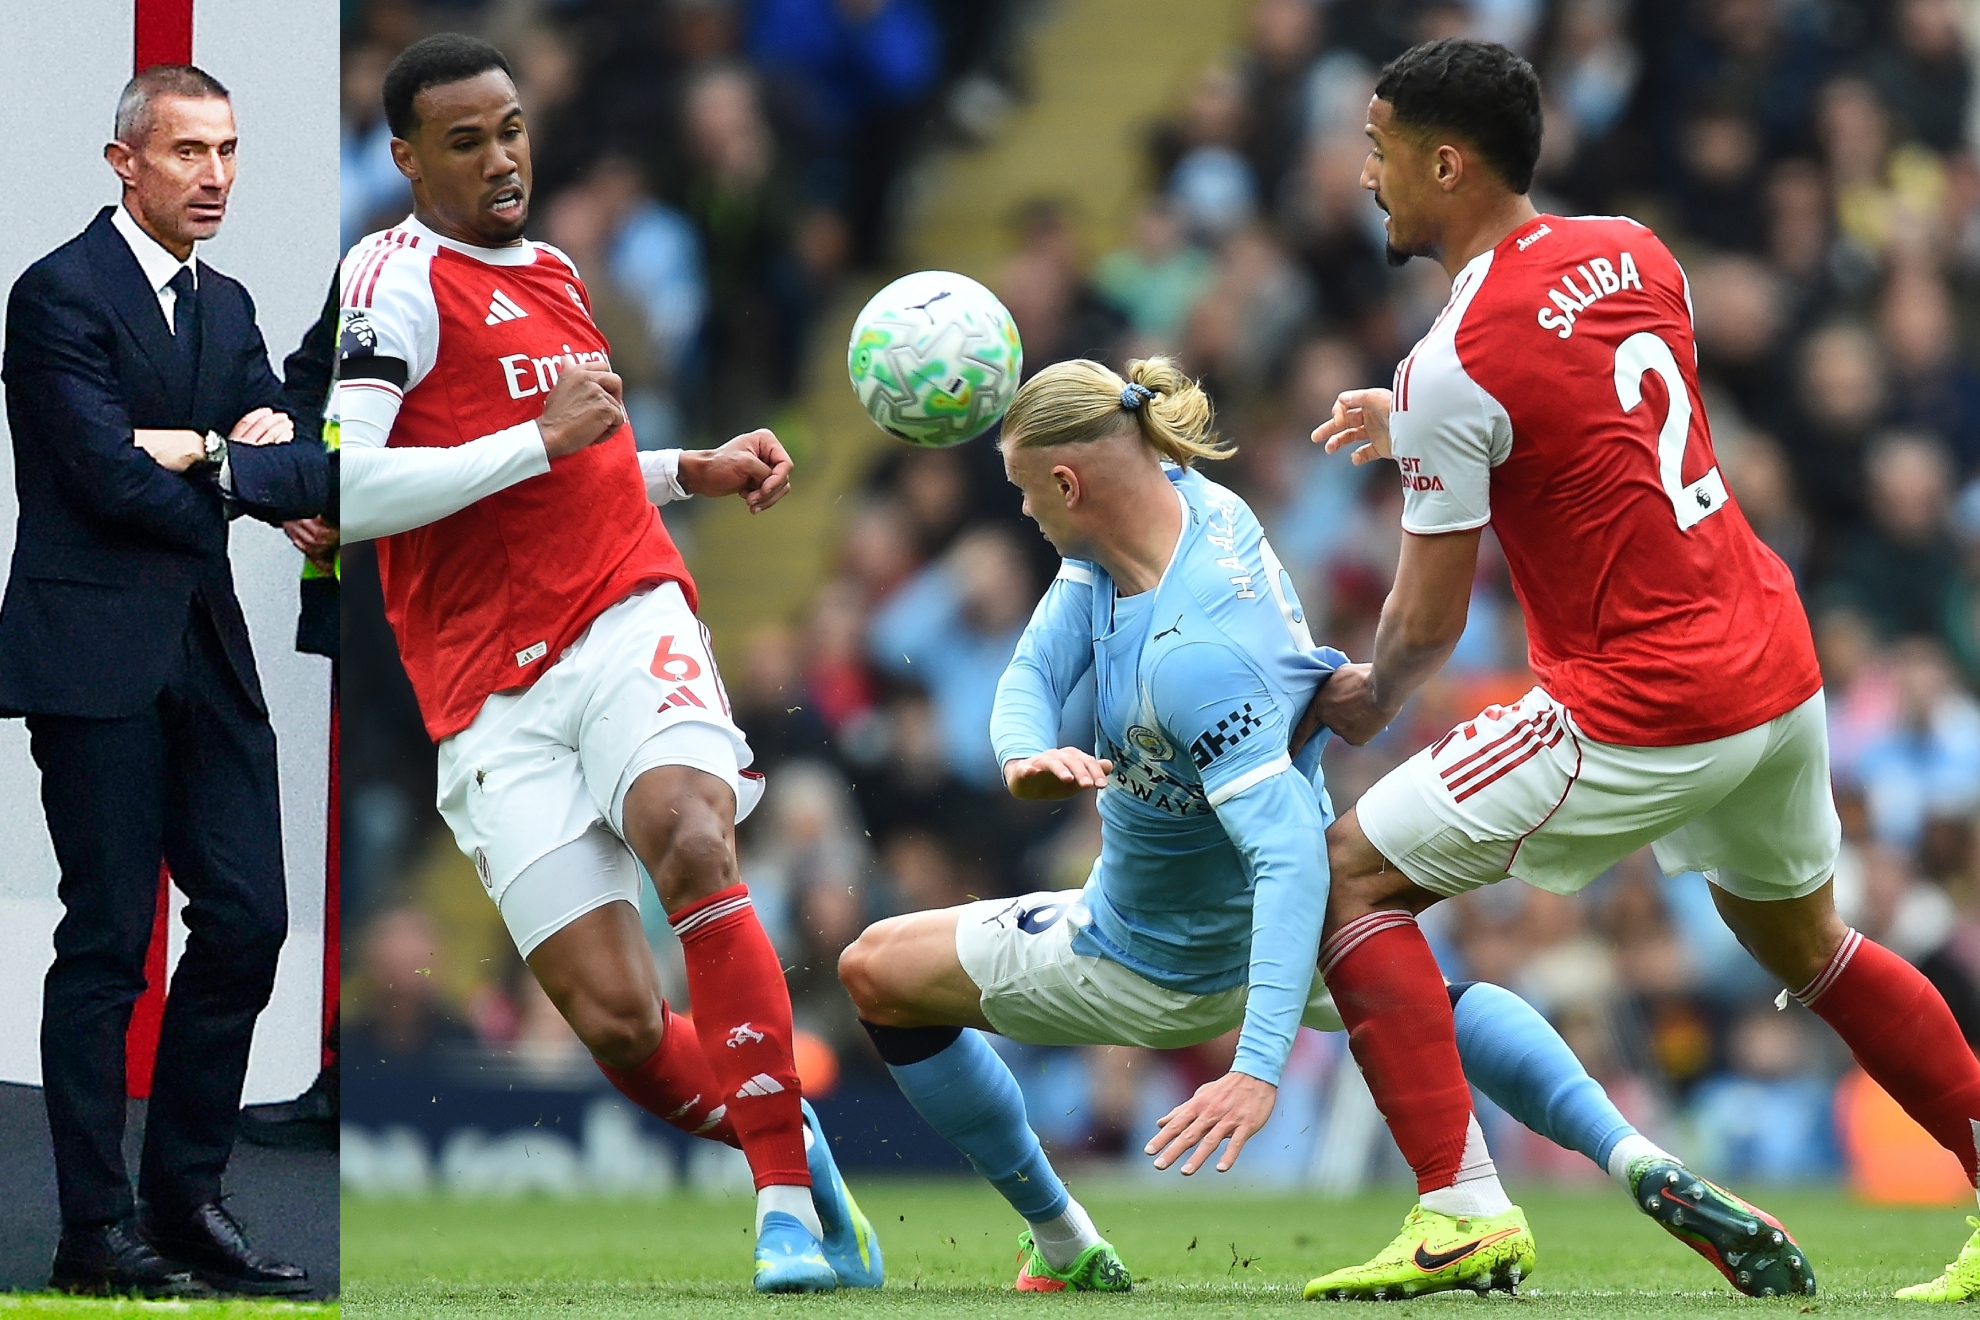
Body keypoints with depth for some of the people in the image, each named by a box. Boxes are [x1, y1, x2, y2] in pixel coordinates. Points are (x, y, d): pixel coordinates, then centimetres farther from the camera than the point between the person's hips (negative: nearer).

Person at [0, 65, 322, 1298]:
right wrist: (250, 484, -4)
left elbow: (297, 461, 7)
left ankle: (187, 1196, 14)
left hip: (205, 652, 7)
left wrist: (209, 451, -13)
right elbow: (109, 474, -16)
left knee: (249, 918, 3)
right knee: (108, 939, -5)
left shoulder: (226, 307, 16)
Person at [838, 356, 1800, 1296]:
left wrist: (1259, 1068, -50)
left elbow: (1292, 857, -43)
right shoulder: (1188, 502, -13)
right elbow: (1034, 668, -10)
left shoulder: (1192, 653, -38)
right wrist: (1025, 757, -35)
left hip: (1163, 967, -9)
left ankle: (1063, 1248, 11)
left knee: (878, 971, 1)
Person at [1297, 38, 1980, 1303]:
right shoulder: (1632, 253, 6)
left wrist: (1371, 700, 11)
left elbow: (1431, 620, -10)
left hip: (1644, 714, -8)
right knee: (1802, 942, 28)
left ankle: (1460, 1210, -11)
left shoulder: (1454, 366, -16)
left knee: (1352, 873, -2)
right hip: (1778, 665, 8)